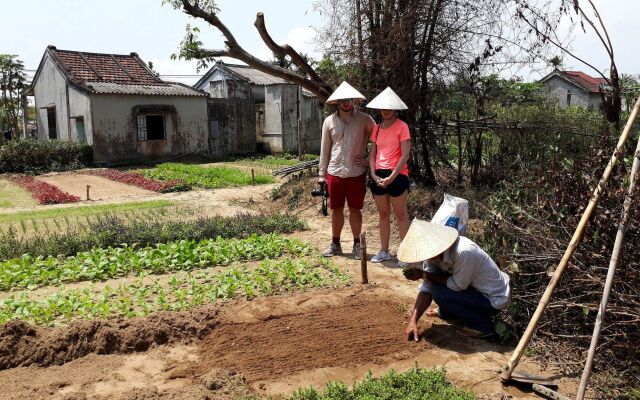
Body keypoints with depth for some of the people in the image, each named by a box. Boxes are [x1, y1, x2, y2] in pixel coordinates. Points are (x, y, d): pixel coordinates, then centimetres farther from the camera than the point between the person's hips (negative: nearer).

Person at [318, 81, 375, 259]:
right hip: (335, 172, 2)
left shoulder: (364, 119, -2)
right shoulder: (329, 121, 4)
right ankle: (335, 244, 23)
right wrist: (321, 174, 7)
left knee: (355, 210, 7)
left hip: (356, 173, -2)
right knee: (336, 209, 10)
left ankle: (357, 244, 20)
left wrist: (370, 159, -4)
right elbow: (325, 149, 8)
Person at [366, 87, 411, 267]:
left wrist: (391, 177, -17)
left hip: (397, 175, -6)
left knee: (401, 215, 1)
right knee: (383, 214, 12)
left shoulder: (402, 126, -7)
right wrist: (374, 174, -5)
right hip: (379, 176, 6)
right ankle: (384, 251, 22)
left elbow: (405, 155, -13)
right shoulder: (377, 128, 10)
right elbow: (373, 153, 10)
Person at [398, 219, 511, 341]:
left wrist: (424, 275, -19)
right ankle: (447, 312, 22)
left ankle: (483, 326, -6)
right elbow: (426, 288, -7)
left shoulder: (464, 252, -34)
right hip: (476, 288, 8)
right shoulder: (433, 252, -9)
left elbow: (458, 285, -23)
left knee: (438, 293, -21)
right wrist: (413, 321, -14)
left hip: (495, 299, -8)